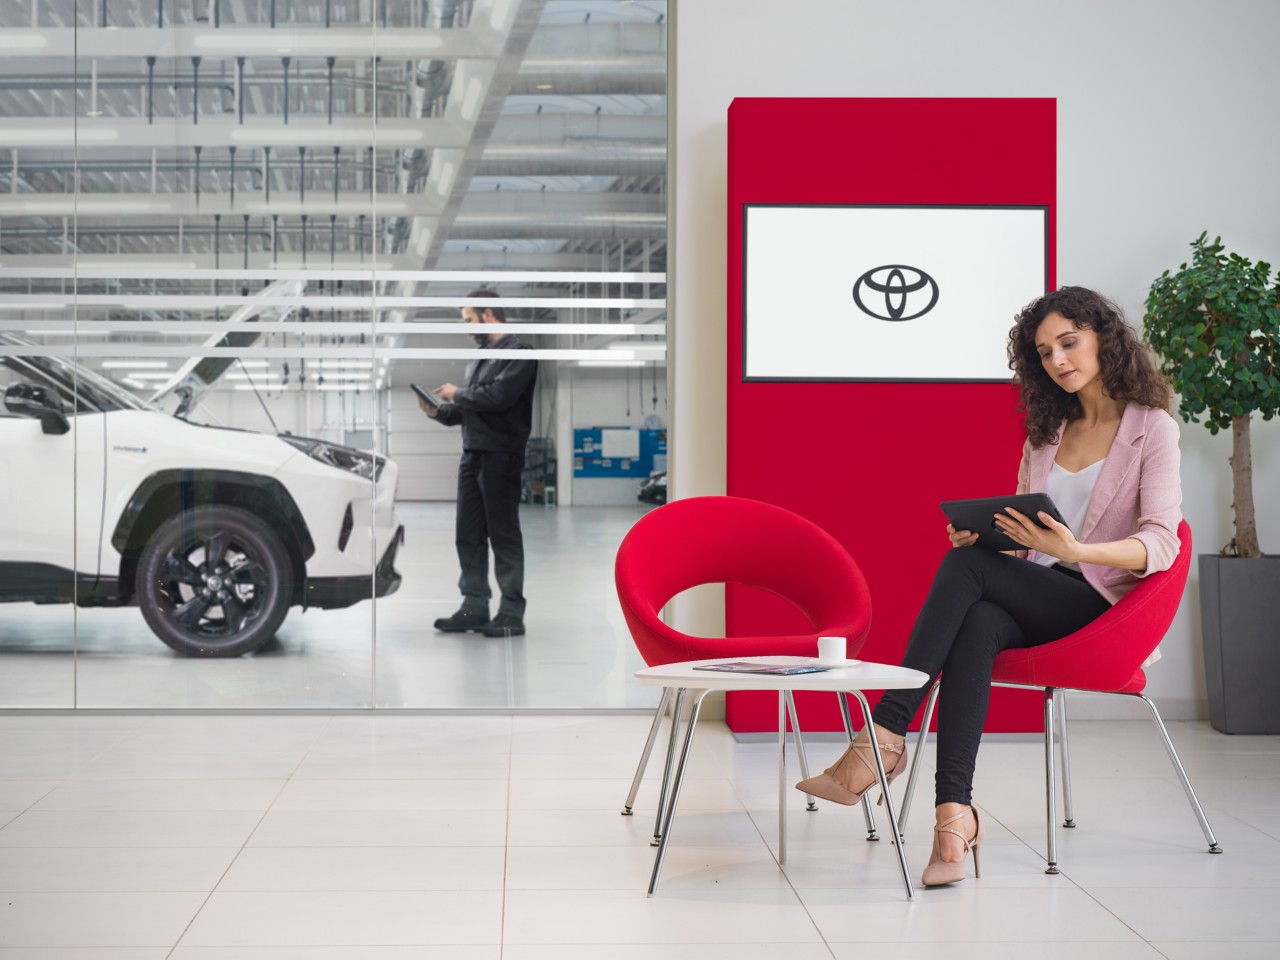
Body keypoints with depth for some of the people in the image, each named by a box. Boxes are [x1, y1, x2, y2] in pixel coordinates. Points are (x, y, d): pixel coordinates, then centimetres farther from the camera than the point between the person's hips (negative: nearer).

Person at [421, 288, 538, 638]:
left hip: (501, 455, -8)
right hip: (472, 453, 8)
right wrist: (440, 411, 6)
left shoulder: (517, 352, -7)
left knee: (504, 534, -4)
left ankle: (512, 613, 0)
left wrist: (458, 394, -7)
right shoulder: (478, 359, 20)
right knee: (469, 535, 8)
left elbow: (498, 396, -20)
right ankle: (474, 607, 14)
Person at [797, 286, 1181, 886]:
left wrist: (1076, 551, -28)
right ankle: (954, 810, -45)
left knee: (964, 566, -30)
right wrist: (983, 536, -3)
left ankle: (887, 733, -33)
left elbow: (1160, 544, -10)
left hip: (1094, 600, -4)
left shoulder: (1151, 427, 3)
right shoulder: (1046, 432, 22)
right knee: (976, 625, -33)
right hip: (1031, 596, 5)